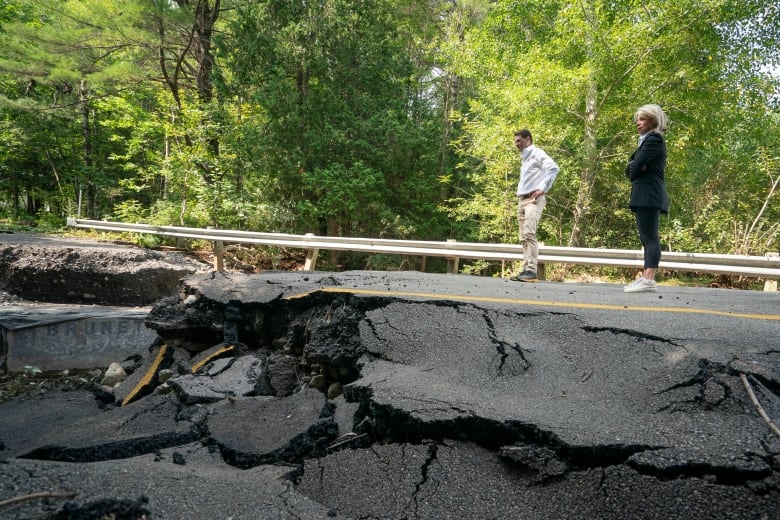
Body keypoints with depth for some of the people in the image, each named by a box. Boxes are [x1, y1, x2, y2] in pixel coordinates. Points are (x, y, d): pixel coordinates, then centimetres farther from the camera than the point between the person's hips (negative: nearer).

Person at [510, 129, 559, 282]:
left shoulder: (537, 153, -2)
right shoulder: (525, 158, 24)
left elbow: (553, 168, -18)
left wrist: (543, 189, -19)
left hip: (534, 200, -9)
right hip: (522, 200, 9)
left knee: (529, 234, -21)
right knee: (524, 237, 3)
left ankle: (531, 271, -25)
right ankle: (526, 270, 3)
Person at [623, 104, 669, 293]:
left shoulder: (654, 138, -5)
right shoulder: (647, 140, 25)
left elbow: (637, 166, -16)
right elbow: (630, 169, 16)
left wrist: (635, 170, 5)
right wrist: (634, 168, -5)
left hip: (649, 195, -10)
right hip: (645, 196, 10)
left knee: (650, 237, -15)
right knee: (647, 238, 6)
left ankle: (649, 281, -20)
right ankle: (645, 279, 7)